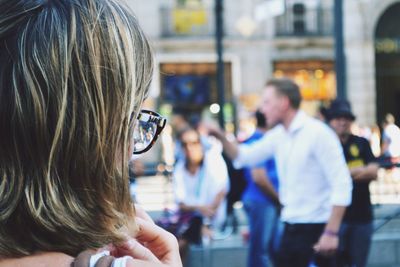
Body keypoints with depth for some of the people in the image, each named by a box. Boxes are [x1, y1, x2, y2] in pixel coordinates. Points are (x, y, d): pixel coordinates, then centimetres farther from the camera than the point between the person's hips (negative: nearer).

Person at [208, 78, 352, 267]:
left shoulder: (318, 133, -15)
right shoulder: (278, 136, 8)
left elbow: (341, 184, -18)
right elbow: (245, 156, 22)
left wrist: (331, 233, -22)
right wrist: (221, 137, 5)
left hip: (316, 229, -8)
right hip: (291, 228, 8)